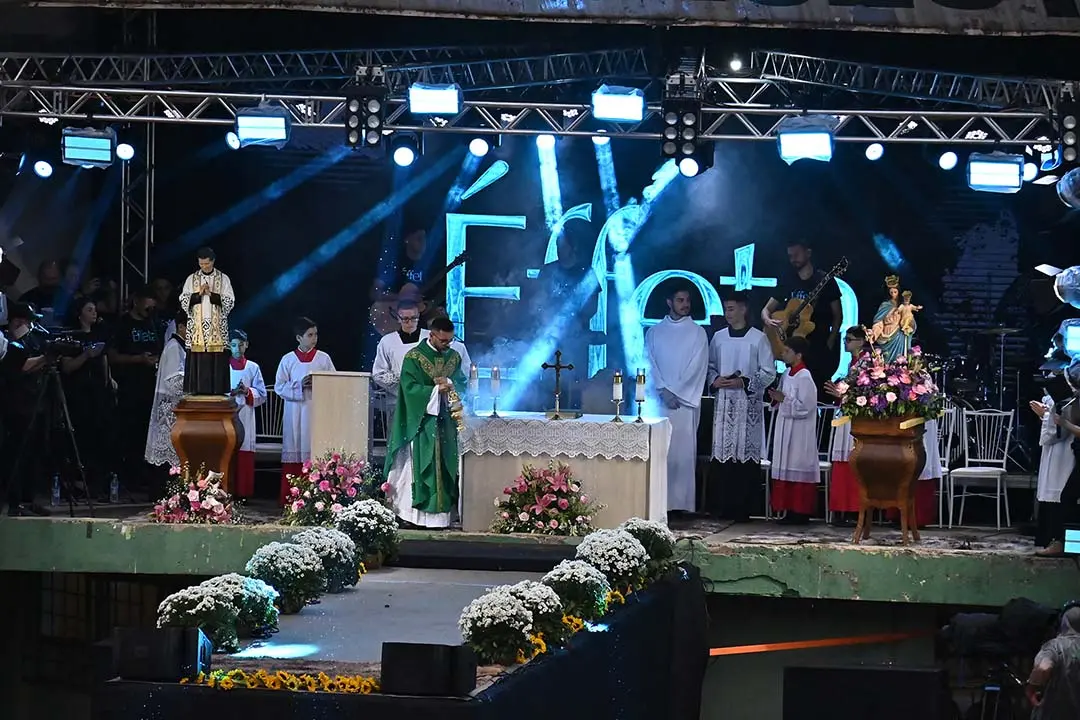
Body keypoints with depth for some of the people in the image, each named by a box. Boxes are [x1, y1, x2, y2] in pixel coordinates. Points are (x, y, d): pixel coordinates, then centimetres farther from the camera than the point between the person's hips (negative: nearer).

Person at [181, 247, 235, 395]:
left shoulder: (224, 279, 5)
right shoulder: (191, 279, 8)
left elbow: (230, 302, -1)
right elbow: (183, 302, 4)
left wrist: (211, 294, -12)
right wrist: (198, 294, -11)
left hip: (217, 327, -1)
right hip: (197, 327, 1)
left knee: (217, 360, -6)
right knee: (198, 359, -5)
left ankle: (217, 389, -4)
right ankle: (198, 390, -3)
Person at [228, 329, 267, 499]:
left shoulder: (253, 368, 10)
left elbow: (262, 395, 7)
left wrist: (247, 391, -11)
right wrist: (231, 393, -14)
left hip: (245, 417, 1)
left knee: (244, 456, -3)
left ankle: (243, 492, 0)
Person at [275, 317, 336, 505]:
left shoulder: (324, 358, 7)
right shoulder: (288, 360, 5)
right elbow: (279, 386, 2)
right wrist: (299, 386, -12)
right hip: (294, 414, 0)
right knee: (293, 457, -1)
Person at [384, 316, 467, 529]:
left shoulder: (454, 357, 11)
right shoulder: (413, 357, -5)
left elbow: (462, 384, 9)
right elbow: (410, 388, -12)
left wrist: (449, 383, -13)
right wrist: (437, 389, -20)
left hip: (445, 420, 5)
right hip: (421, 420, -5)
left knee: (445, 467, 1)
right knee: (420, 465, -9)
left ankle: (442, 511, 3)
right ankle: (414, 514, -9)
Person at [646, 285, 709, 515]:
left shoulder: (697, 332, 6)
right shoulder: (654, 332, 13)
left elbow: (697, 367, -2)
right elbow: (649, 363, 5)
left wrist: (675, 392, -9)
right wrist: (663, 390, -9)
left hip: (686, 401, -2)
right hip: (659, 399, 2)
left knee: (683, 452, -6)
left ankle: (681, 503, -5)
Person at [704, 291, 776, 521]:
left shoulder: (758, 338, -1)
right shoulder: (718, 338, 10)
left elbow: (769, 373, -1)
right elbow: (710, 367, 17)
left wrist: (744, 383, -13)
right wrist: (715, 380, -5)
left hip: (748, 405, -3)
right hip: (723, 402, 3)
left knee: (746, 454, -4)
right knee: (721, 453, 0)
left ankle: (742, 509, -2)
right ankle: (719, 507, 3)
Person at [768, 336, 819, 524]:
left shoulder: (804, 378, -15)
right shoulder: (788, 374, 11)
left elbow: (805, 406, -20)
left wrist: (784, 399, -16)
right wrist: (777, 398, 2)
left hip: (799, 432, -9)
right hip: (786, 429, 9)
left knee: (797, 470, -5)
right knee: (787, 470, 10)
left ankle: (800, 512, -1)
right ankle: (790, 510, 14)